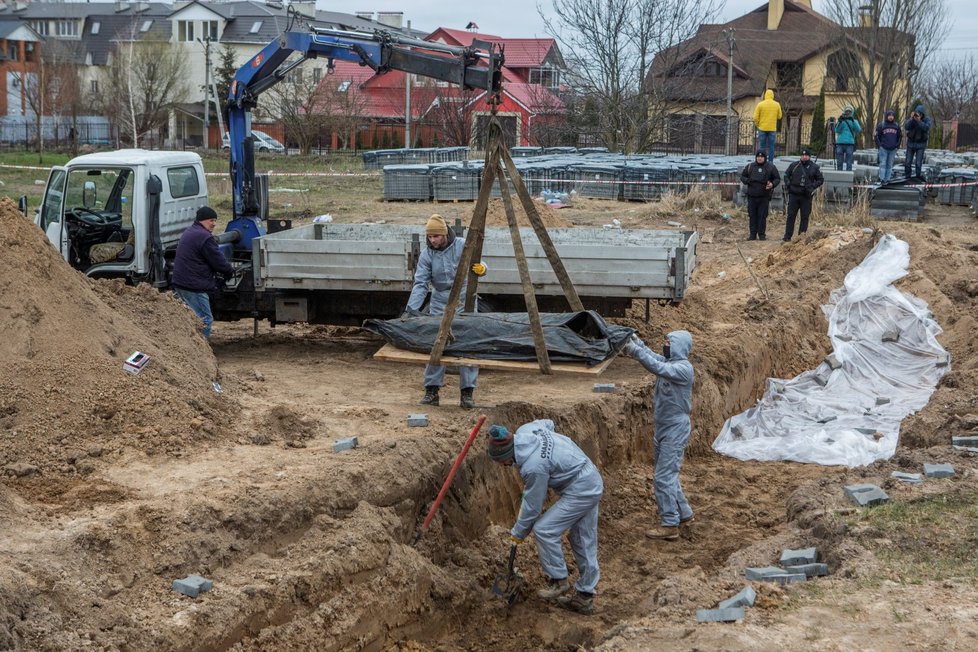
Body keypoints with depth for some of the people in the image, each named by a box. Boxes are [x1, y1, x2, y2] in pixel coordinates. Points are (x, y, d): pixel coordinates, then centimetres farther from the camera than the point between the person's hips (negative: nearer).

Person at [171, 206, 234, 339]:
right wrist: (230, 271, 6)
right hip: (193, 287, -11)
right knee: (205, 320, -8)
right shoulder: (204, 237, -15)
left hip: (180, 283, 11)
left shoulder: (188, 233, 19)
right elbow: (218, 261, -12)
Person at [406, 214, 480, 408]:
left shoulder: (462, 246, -10)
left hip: (465, 304, -1)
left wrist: (481, 268, -28)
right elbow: (420, 284, -10)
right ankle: (431, 391, 6)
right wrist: (411, 309, -23)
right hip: (439, 305, 2)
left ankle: (467, 393, 3)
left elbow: (477, 264, -2)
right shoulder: (427, 255, -6)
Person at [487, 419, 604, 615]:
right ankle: (585, 596, 20)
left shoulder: (533, 467, -30)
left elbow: (532, 506, -17)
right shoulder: (524, 430, -7)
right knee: (584, 541, 13)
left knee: (543, 529, -10)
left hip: (580, 491, -10)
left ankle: (558, 579, 4)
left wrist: (518, 532, -1)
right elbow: (548, 423, 18)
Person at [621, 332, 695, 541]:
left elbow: (658, 368, -33)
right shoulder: (668, 362, 10)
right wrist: (636, 342, -13)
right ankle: (683, 512, 33)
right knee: (666, 473, 19)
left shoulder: (684, 368, -20)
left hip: (675, 430, -9)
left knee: (664, 476, -9)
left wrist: (635, 351, -34)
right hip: (663, 427, 9)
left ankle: (670, 525, -4)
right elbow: (652, 356, 0)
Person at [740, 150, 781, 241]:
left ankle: (762, 234, 6)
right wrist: (747, 181, -6)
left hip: (764, 197, -2)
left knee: (762, 216, -2)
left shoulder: (771, 167, 4)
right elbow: (742, 176, 16)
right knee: (752, 215, 4)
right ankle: (752, 234, 10)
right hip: (752, 196, 2)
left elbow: (777, 179, 9)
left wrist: (772, 184, -12)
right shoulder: (750, 167, 9)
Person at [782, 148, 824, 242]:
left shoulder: (814, 167, 4)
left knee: (805, 217, 3)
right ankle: (787, 237, 2)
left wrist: (812, 186, -7)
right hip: (794, 195, 0)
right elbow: (786, 175, 17)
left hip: (806, 196, 0)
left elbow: (820, 180, 9)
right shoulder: (794, 165, 6)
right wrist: (787, 183, -1)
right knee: (791, 216, -1)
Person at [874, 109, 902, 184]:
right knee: (883, 164, -7)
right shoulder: (881, 125, -2)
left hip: (893, 149, 3)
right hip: (883, 149, -3)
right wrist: (879, 145, -5)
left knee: (890, 165, 5)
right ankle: (882, 179, -9)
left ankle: (887, 179, 8)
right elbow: (876, 136, 2)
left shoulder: (897, 125, 8)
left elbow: (900, 136, 19)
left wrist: (897, 145, 9)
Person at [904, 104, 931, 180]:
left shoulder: (927, 120, -5)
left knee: (918, 163, -8)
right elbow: (906, 127, -16)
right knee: (907, 162, 3)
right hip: (911, 143, 2)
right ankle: (907, 177, 12)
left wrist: (919, 121, -35)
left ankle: (918, 178, -1)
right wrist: (911, 119, -29)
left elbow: (926, 128, -24)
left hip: (921, 144, -2)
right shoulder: (912, 119, -1)